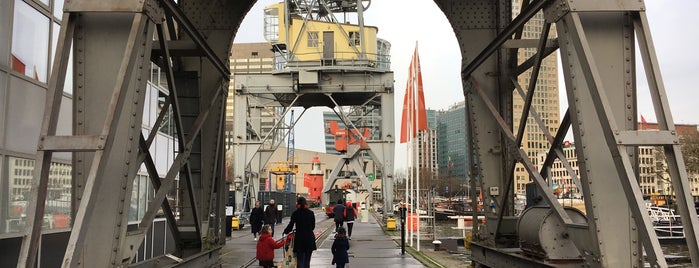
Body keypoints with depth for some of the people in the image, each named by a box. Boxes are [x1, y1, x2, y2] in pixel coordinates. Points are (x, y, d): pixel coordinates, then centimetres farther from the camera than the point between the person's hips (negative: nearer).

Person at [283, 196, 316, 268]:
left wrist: (285, 232, 15)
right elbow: (313, 226, 7)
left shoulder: (295, 213, -4)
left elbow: (290, 225, -3)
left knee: (299, 260, 4)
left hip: (299, 238, -2)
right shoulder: (311, 213, 1)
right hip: (309, 238, 2)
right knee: (307, 260, 10)